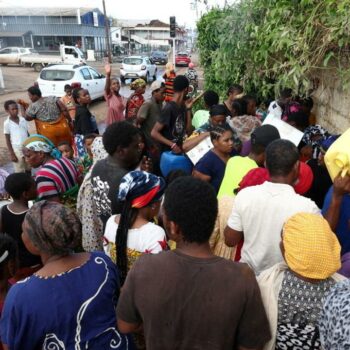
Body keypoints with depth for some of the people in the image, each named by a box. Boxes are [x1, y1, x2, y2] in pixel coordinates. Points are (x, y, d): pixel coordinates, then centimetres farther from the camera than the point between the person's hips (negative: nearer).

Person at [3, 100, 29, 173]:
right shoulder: (7, 123, -7)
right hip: (17, 150, -4)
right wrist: (11, 154, -8)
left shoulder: (23, 120, 3)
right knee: (20, 172, 3)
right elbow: (8, 140, -4)